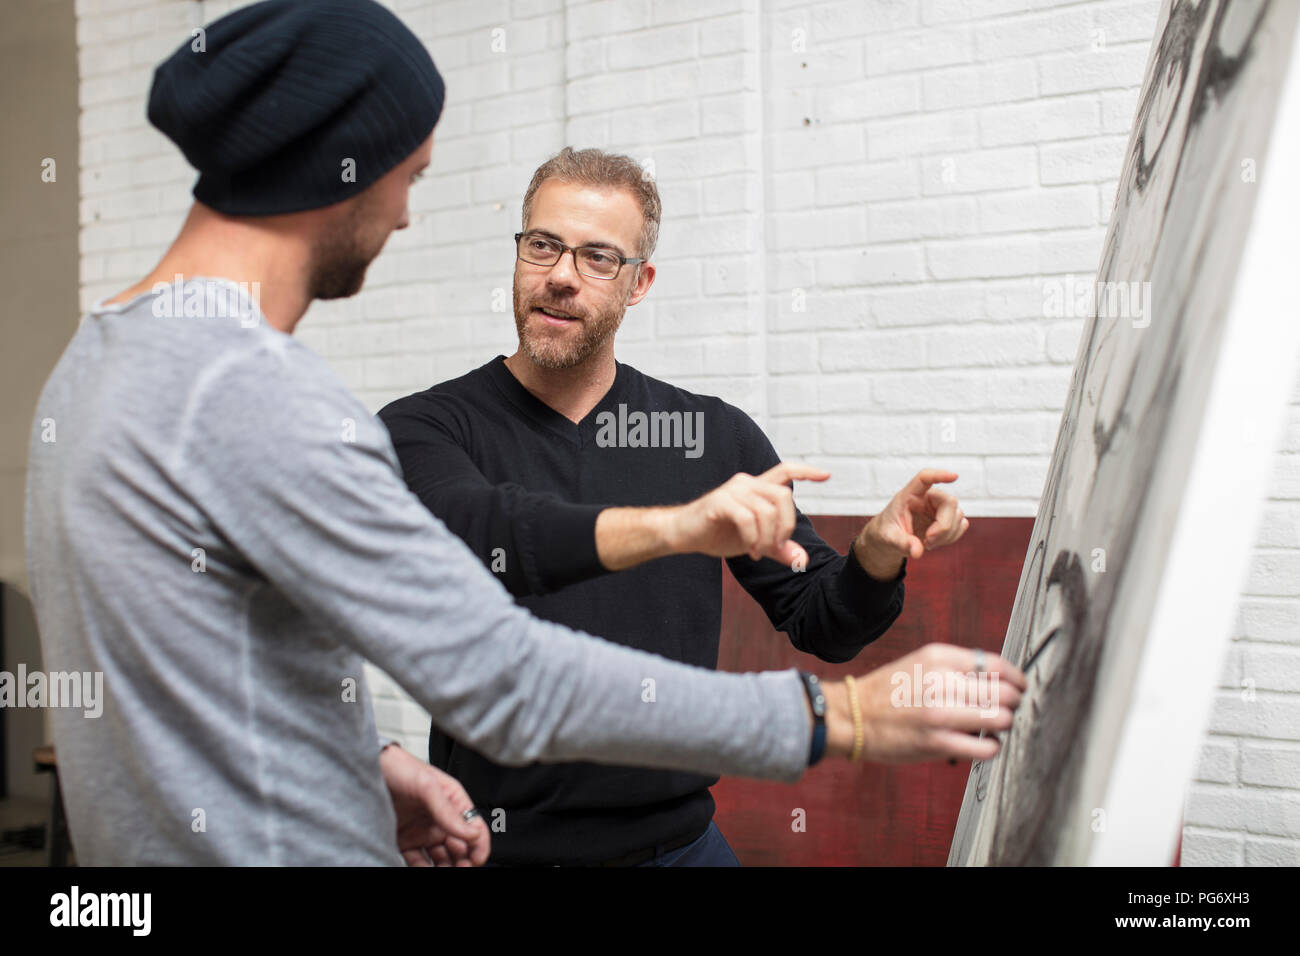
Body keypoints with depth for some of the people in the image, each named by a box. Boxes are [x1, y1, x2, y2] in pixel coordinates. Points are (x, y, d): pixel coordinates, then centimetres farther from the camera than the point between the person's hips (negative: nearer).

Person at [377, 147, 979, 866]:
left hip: (679, 839, 3)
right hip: (503, 842, -2)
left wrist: (876, 557, -16)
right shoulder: (424, 429, -7)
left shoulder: (715, 436, 2)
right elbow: (470, 534, -29)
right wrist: (674, 527, -40)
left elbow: (822, 625, 5)